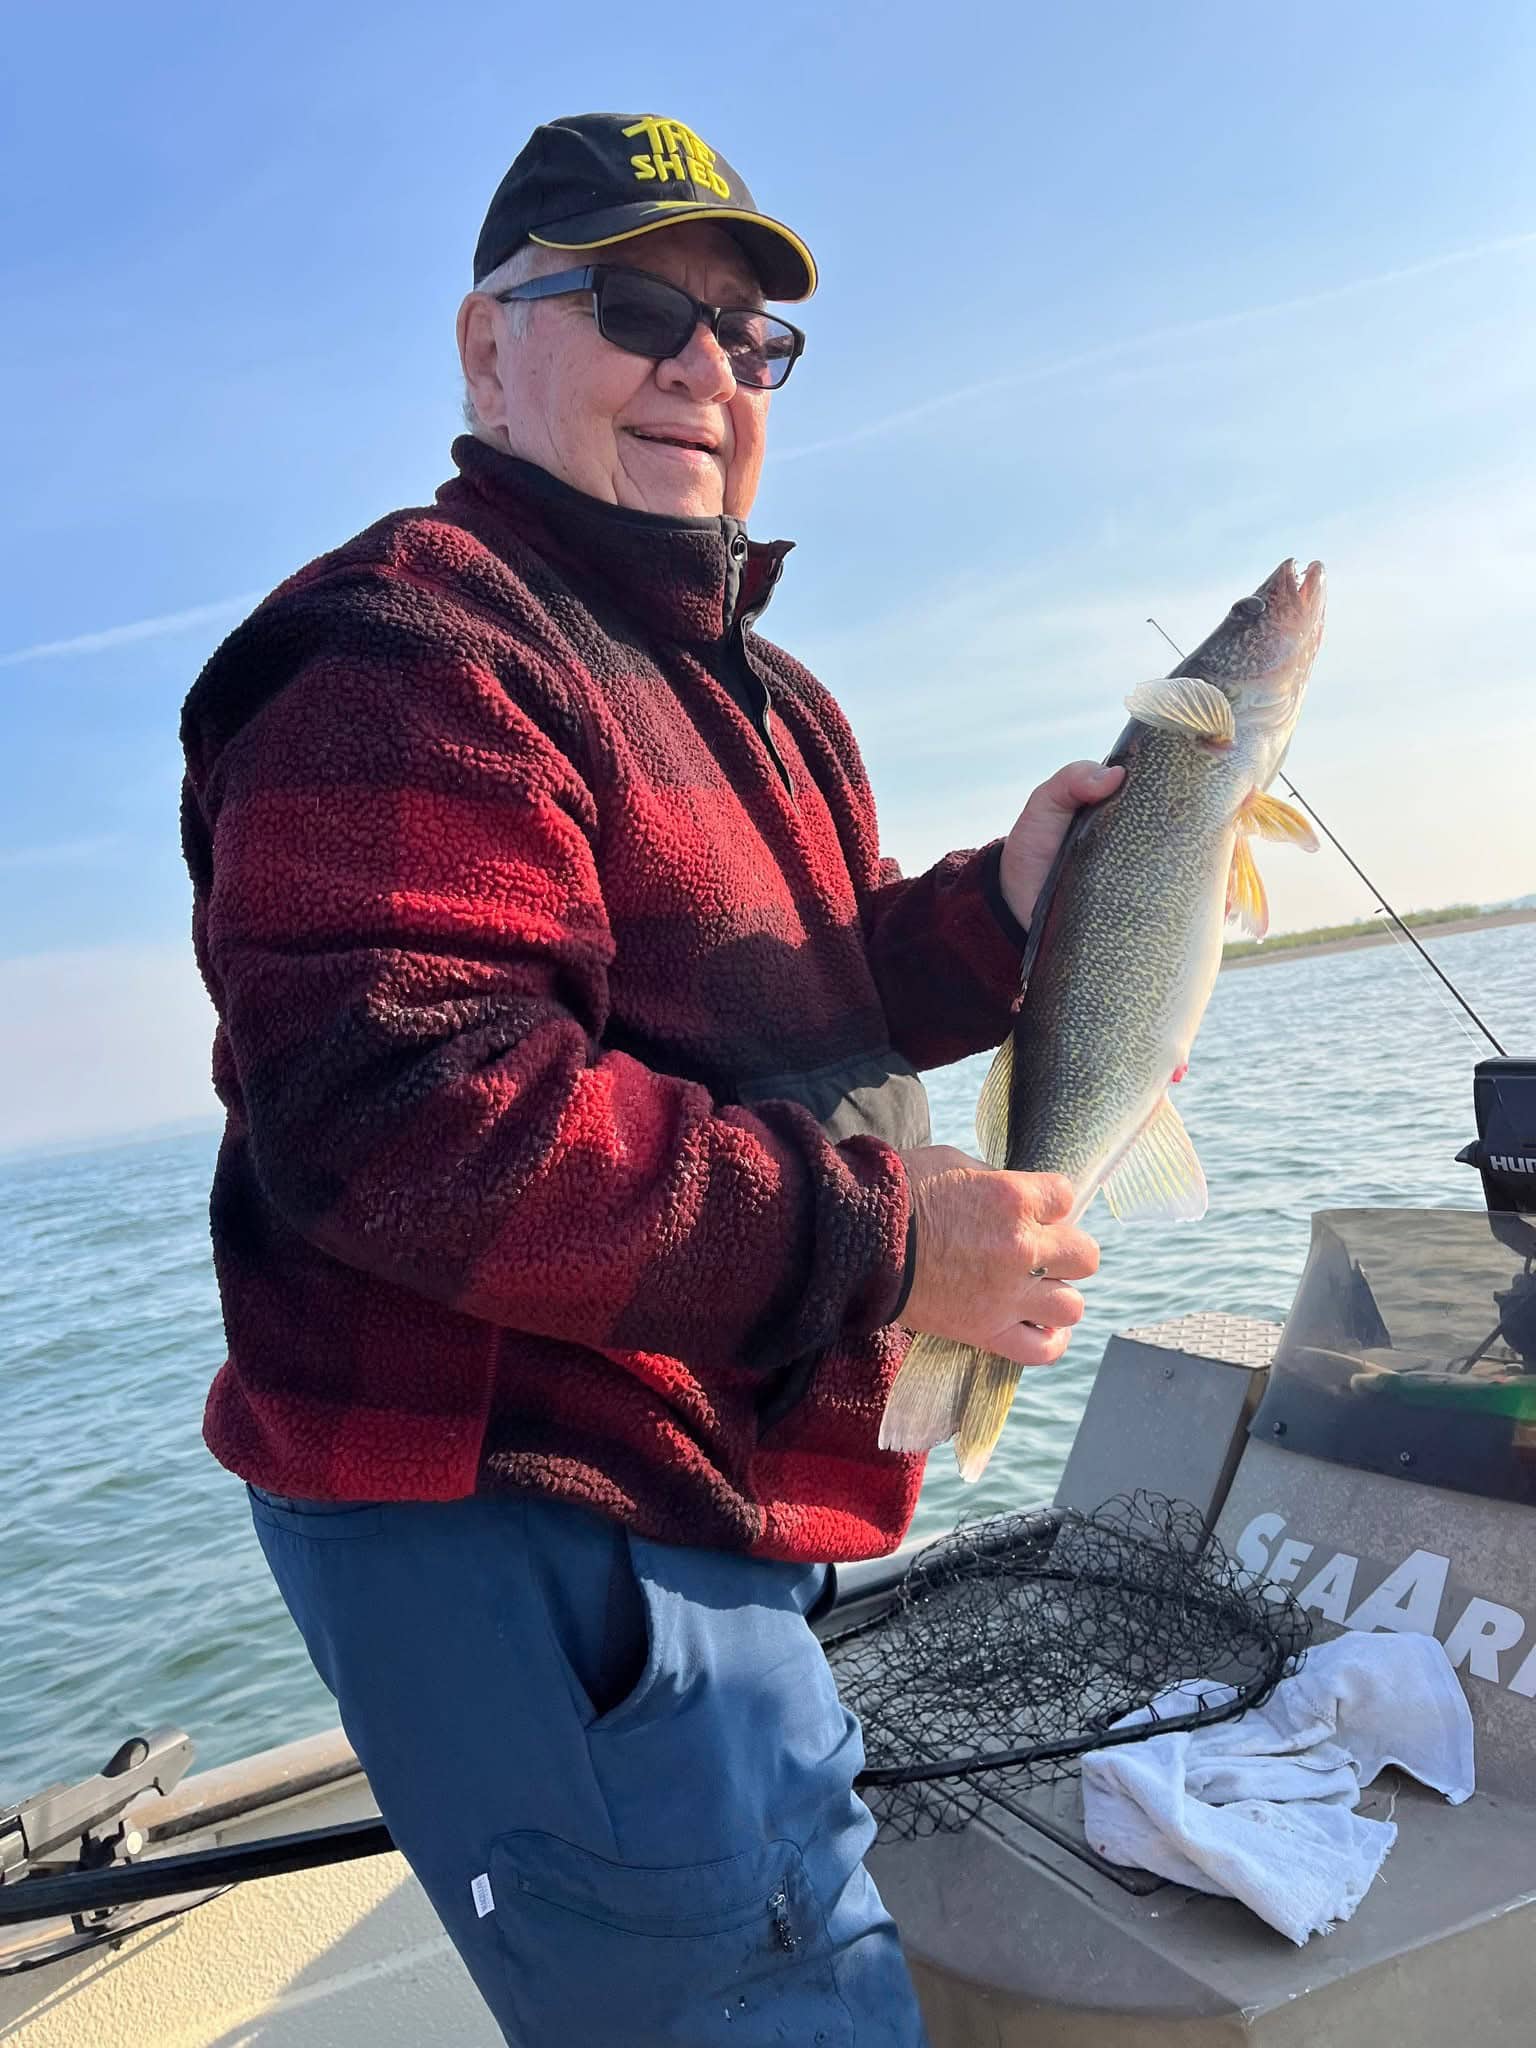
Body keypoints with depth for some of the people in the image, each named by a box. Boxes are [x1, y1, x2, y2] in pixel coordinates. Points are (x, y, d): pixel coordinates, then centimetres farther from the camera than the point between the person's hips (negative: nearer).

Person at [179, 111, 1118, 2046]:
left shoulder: (746, 688, 18)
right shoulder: (410, 651, -16)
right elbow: (398, 1109, -28)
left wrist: (997, 905, 0)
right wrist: (880, 1239, -25)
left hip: (692, 1506, 11)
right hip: (511, 1522, -10)